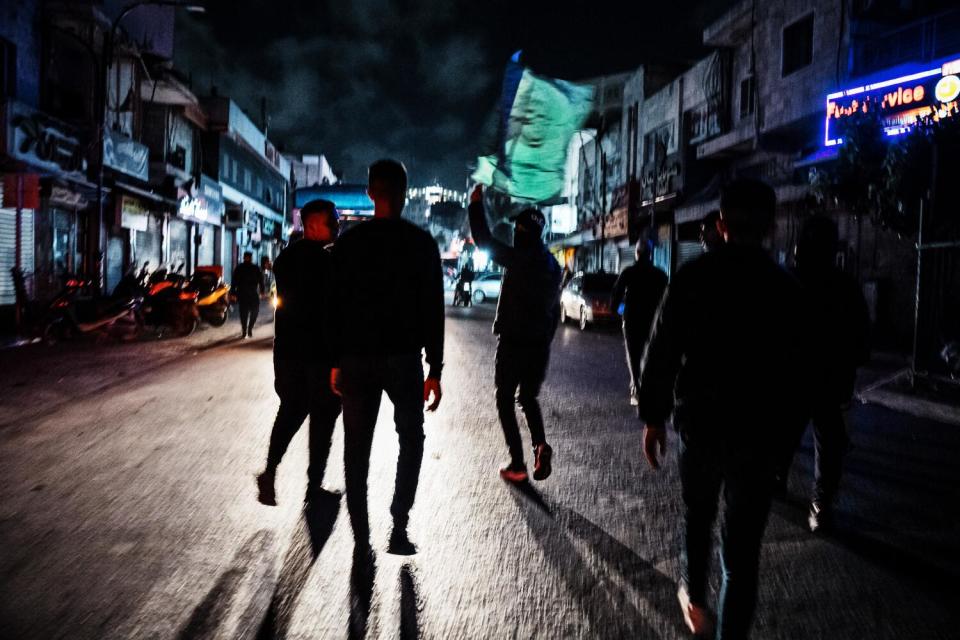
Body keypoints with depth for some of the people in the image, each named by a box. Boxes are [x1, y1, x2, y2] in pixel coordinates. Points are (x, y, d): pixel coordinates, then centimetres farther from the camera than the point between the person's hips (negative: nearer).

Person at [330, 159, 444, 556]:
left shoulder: (348, 242, 3)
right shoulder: (421, 242, -4)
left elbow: (336, 305, 4)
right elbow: (433, 310, -6)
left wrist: (336, 362, 10)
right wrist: (435, 370, -2)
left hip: (356, 359, 2)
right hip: (403, 359, -2)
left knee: (356, 448, 10)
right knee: (411, 439, 15)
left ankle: (361, 537, 13)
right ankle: (398, 529, 5)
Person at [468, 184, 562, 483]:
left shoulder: (520, 259, -15)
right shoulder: (553, 265, 10)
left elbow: (484, 240, -11)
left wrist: (476, 204, -1)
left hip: (512, 342, -7)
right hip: (540, 345, 7)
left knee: (505, 400, 6)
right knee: (528, 398, 20)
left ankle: (517, 464, 3)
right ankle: (540, 446, -3)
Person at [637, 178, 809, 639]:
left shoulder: (693, 276, -6)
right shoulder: (786, 287, -3)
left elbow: (662, 353, -8)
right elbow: (795, 370, -1)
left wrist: (652, 417, 0)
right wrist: (784, 428, 9)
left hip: (699, 420, 1)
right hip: (761, 429, 0)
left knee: (697, 515, 25)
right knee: (742, 548, 5)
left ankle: (693, 597, 40)